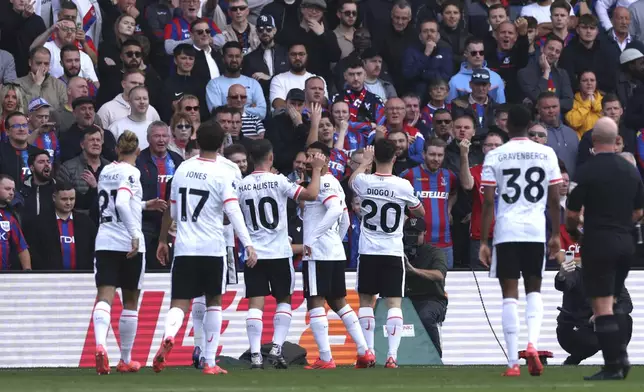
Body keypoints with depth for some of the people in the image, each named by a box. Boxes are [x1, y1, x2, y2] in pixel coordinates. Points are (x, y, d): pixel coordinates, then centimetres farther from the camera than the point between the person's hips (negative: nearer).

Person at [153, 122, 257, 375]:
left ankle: (168, 335, -35)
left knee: (180, 303, -1)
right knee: (214, 302, 14)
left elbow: (171, 210, 17)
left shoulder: (183, 169, 9)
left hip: (184, 248, 2)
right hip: (213, 249, -2)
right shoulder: (225, 172, -5)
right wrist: (248, 244, -21)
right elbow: (233, 211, -17)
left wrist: (163, 241, 29)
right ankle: (210, 362, 12)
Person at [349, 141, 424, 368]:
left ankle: (367, 352, 11)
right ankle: (392, 355, -12)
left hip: (368, 251, 1)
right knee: (394, 303, -2)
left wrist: (365, 161, 35)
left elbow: (352, 181, 22)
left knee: (366, 301, 13)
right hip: (393, 252, -1)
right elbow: (420, 212, 9)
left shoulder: (363, 181, -7)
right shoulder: (403, 186, -10)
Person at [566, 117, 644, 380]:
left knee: (602, 307, -4)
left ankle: (613, 366, -7)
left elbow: (572, 213, -10)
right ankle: (621, 355, 7)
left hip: (598, 243, -6)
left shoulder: (586, 171, -12)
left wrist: (572, 231, 11)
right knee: (612, 303, 18)